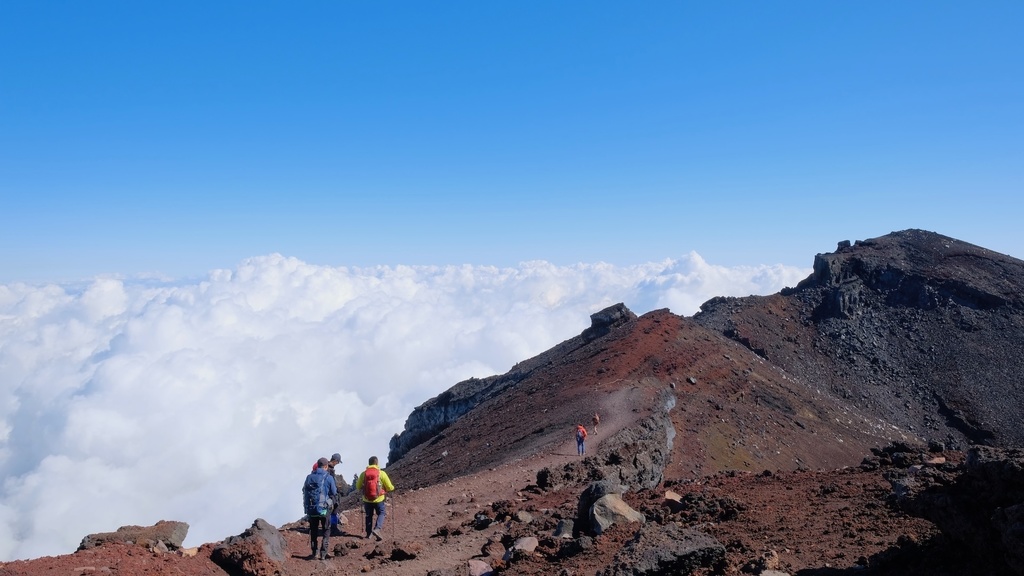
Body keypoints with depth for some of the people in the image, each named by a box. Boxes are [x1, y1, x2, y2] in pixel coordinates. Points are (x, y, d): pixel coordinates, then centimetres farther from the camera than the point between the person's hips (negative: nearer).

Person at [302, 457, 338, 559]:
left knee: (313, 531, 16)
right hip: (324, 508, -3)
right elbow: (334, 492, -3)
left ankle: (313, 552, 18)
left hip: (311, 508, 3)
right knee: (326, 530, 9)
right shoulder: (329, 477, -9)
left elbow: (304, 491, 8)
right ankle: (323, 553, 1)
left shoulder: (309, 477, 1)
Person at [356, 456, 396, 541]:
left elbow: (358, 486, 5)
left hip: (367, 499, 3)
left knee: (369, 516, 21)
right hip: (378, 499, -2)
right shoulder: (381, 473, -12)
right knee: (381, 513, 16)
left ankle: (369, 534, 26)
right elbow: (389, 487, -7)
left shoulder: (363, 473, -5)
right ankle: (377, 529, -5)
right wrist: (392, 488, 16)